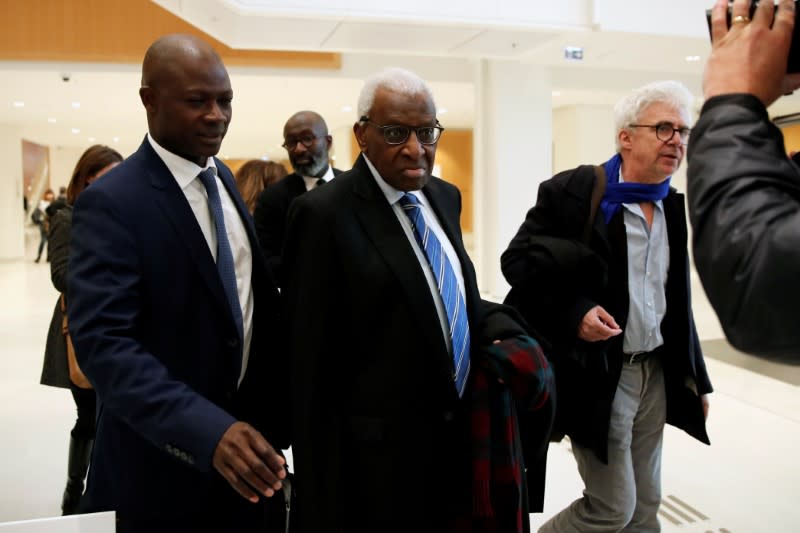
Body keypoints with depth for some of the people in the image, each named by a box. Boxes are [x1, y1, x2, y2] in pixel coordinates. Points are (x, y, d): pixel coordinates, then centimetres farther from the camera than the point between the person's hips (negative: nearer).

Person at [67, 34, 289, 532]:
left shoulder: (223, 178, 4)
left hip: (244, 426, 7)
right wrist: (208, 430, -35)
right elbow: (103, 343, -26)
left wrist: (277, 405, 10)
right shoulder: (112, 202, -19)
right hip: (163, 460, -6)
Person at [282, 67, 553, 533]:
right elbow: (312, 366, -15)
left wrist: (503, 334, -4)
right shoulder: (326, 214, -16)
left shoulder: (445, 197, 5)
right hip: (381, 450, -6)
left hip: (462, 433, 7)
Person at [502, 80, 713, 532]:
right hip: (595, 375, -6)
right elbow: (517, 260, -10)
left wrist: (695, 379, 14)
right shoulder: (571, 191, -13)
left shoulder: (674, 206, 7)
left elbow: (677, 303, 13)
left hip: (656, 374, 7)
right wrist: (573, 312, -24)